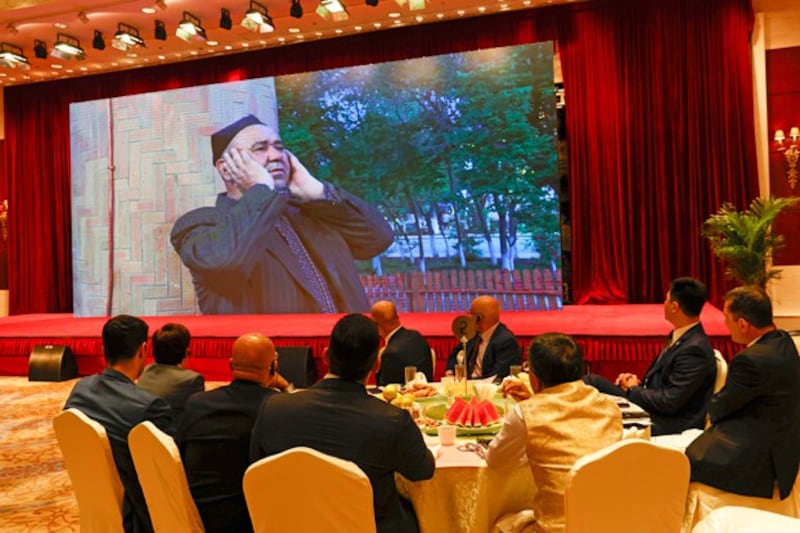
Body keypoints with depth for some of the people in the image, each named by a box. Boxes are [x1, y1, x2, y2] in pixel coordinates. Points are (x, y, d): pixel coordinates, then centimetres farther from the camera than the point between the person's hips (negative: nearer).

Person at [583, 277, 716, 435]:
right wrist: (638, 382, -2)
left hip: (669, 425, -9)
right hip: (652, 408, 9)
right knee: (594, 381, -2)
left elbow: (669, 402, -23)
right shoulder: (681, 336, 6)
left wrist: (633, 389, -8)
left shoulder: (695, 349, -23)